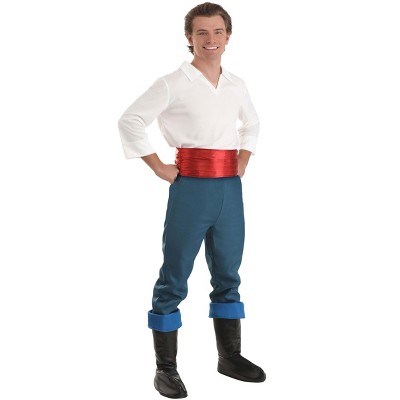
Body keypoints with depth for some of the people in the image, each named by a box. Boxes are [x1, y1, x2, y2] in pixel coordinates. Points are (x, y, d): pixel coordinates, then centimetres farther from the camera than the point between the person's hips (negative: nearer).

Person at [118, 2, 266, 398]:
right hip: (190, 187, -5)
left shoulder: (236, 84, 11)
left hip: (230, 188, 6)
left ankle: (230, 357, 29)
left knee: (227, 276, 14)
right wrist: (159, 168, -8)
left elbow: (252, 123, 28)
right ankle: (165, 368, 12)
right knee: (174, 279, 2)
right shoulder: (172, 84, -6)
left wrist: (242, 162, 15)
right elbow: (130, 120, -6)